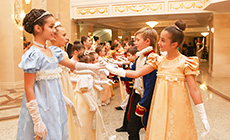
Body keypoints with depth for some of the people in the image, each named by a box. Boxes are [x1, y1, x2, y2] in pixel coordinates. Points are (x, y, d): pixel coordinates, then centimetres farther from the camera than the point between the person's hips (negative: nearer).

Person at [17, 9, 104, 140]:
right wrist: (37, 121, -18)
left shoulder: (53, 51, 6)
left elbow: (72, 65, 22)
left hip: (56, 103, 7)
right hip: (41, 108, -7)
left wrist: (92, 66, 23)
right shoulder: (33, 55, -16)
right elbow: (29, 90, -17)